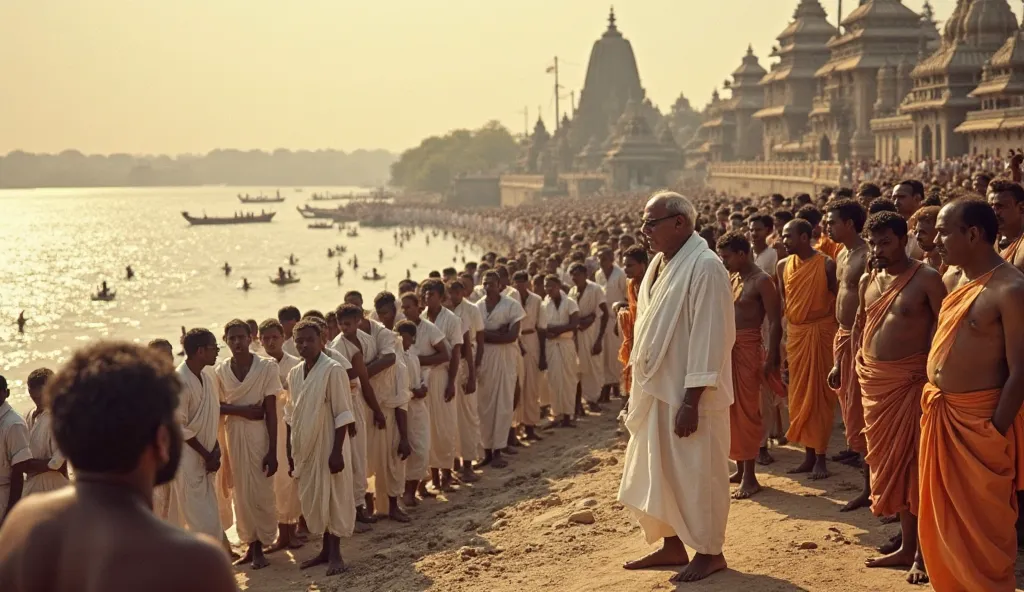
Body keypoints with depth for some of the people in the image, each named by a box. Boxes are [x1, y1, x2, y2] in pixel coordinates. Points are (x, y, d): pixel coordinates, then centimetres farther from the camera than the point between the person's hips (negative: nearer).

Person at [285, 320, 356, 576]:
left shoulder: (333, 370, -13)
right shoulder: (294, 374, 7)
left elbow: (343, 414, -14)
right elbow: (291, 415, 14)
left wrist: (337, 451, -17)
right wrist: (291, 451, 12)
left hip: (327, 445, -6)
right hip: (305, 447, 7)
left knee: (333, 498, 1)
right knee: (312, 499, 13)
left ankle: (335, 553, 12)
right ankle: (325, 550, 25)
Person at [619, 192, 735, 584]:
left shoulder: (705, 266, -18)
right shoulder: (661, 262, 8)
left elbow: (708, 338, -20)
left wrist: (691, 401, -22)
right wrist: (640, 387, 13)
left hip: (686, 394, -9)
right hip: (656, 389, 9)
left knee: (696, 474, 4)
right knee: (659, 472, 17)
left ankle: (709, 552, 19)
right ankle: (672, 545, 31)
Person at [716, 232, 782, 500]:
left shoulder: (762, 281, -9)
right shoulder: (731, 279, 14)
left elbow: (775, 322, -12)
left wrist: (770, 359, -18)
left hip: (748, 347, -8)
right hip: (727, 346, 8)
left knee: (746, 410, -6)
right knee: (731, 409, 11)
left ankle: (750, 477, -2)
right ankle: (740, 468, 21)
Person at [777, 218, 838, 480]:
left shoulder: (826, 264, -9)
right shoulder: (783, 266, 6)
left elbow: (838, 299, -5)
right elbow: (781, 303, 10)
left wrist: (838, 334, -10)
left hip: (822, 332, -5)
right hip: (796, 333, 5)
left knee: (821, 393, -1)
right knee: (799, 394, 8)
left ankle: (820, 456, 5)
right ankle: (809, 453, 18)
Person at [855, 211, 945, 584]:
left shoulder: (926, 279, -8)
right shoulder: (867, 281, 11)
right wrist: (860, 363, 15)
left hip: (911, 380, -6)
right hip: (874, 380, 7)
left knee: (913, 462, -3)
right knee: (887, 459, 10)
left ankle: (921, 551, 5)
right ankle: (906, 546, 21)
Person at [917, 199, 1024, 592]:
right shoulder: (960, 282, 11)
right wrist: (932, 404, 13)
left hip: (979, 422, -9)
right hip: (941, 416, 9)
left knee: (982, 530, 2)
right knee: (943, 523, 16)